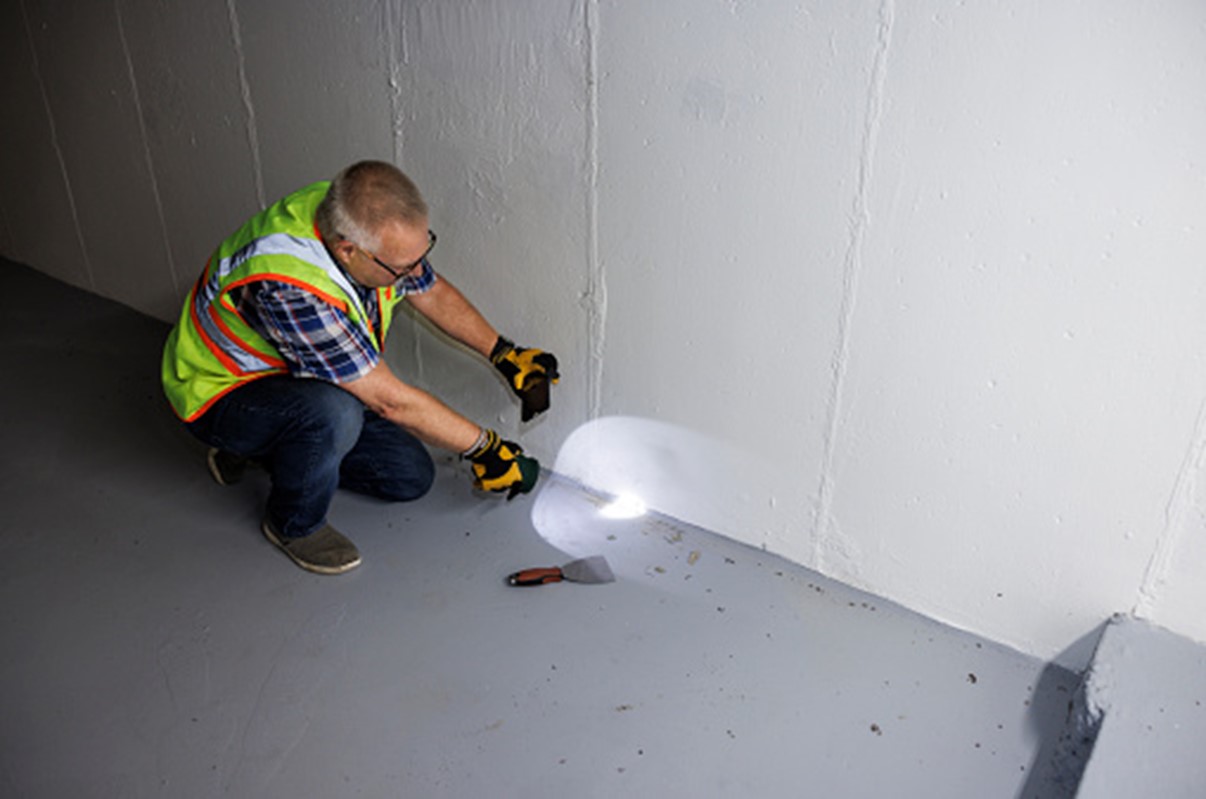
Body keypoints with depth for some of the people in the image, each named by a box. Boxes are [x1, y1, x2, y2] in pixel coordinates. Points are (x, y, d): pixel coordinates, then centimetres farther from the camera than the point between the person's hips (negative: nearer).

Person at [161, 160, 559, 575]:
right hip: (219, 394, -7)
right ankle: (294, 524, -8)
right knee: (334, 412, -38)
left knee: (411, 478, 1)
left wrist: (504, 353, -6)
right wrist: (483, 448, -24)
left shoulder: (363, 218, -19)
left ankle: (270, 451, 16)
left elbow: (433, 292, 1)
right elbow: (389, 400, -34)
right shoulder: (289, 286, -41)